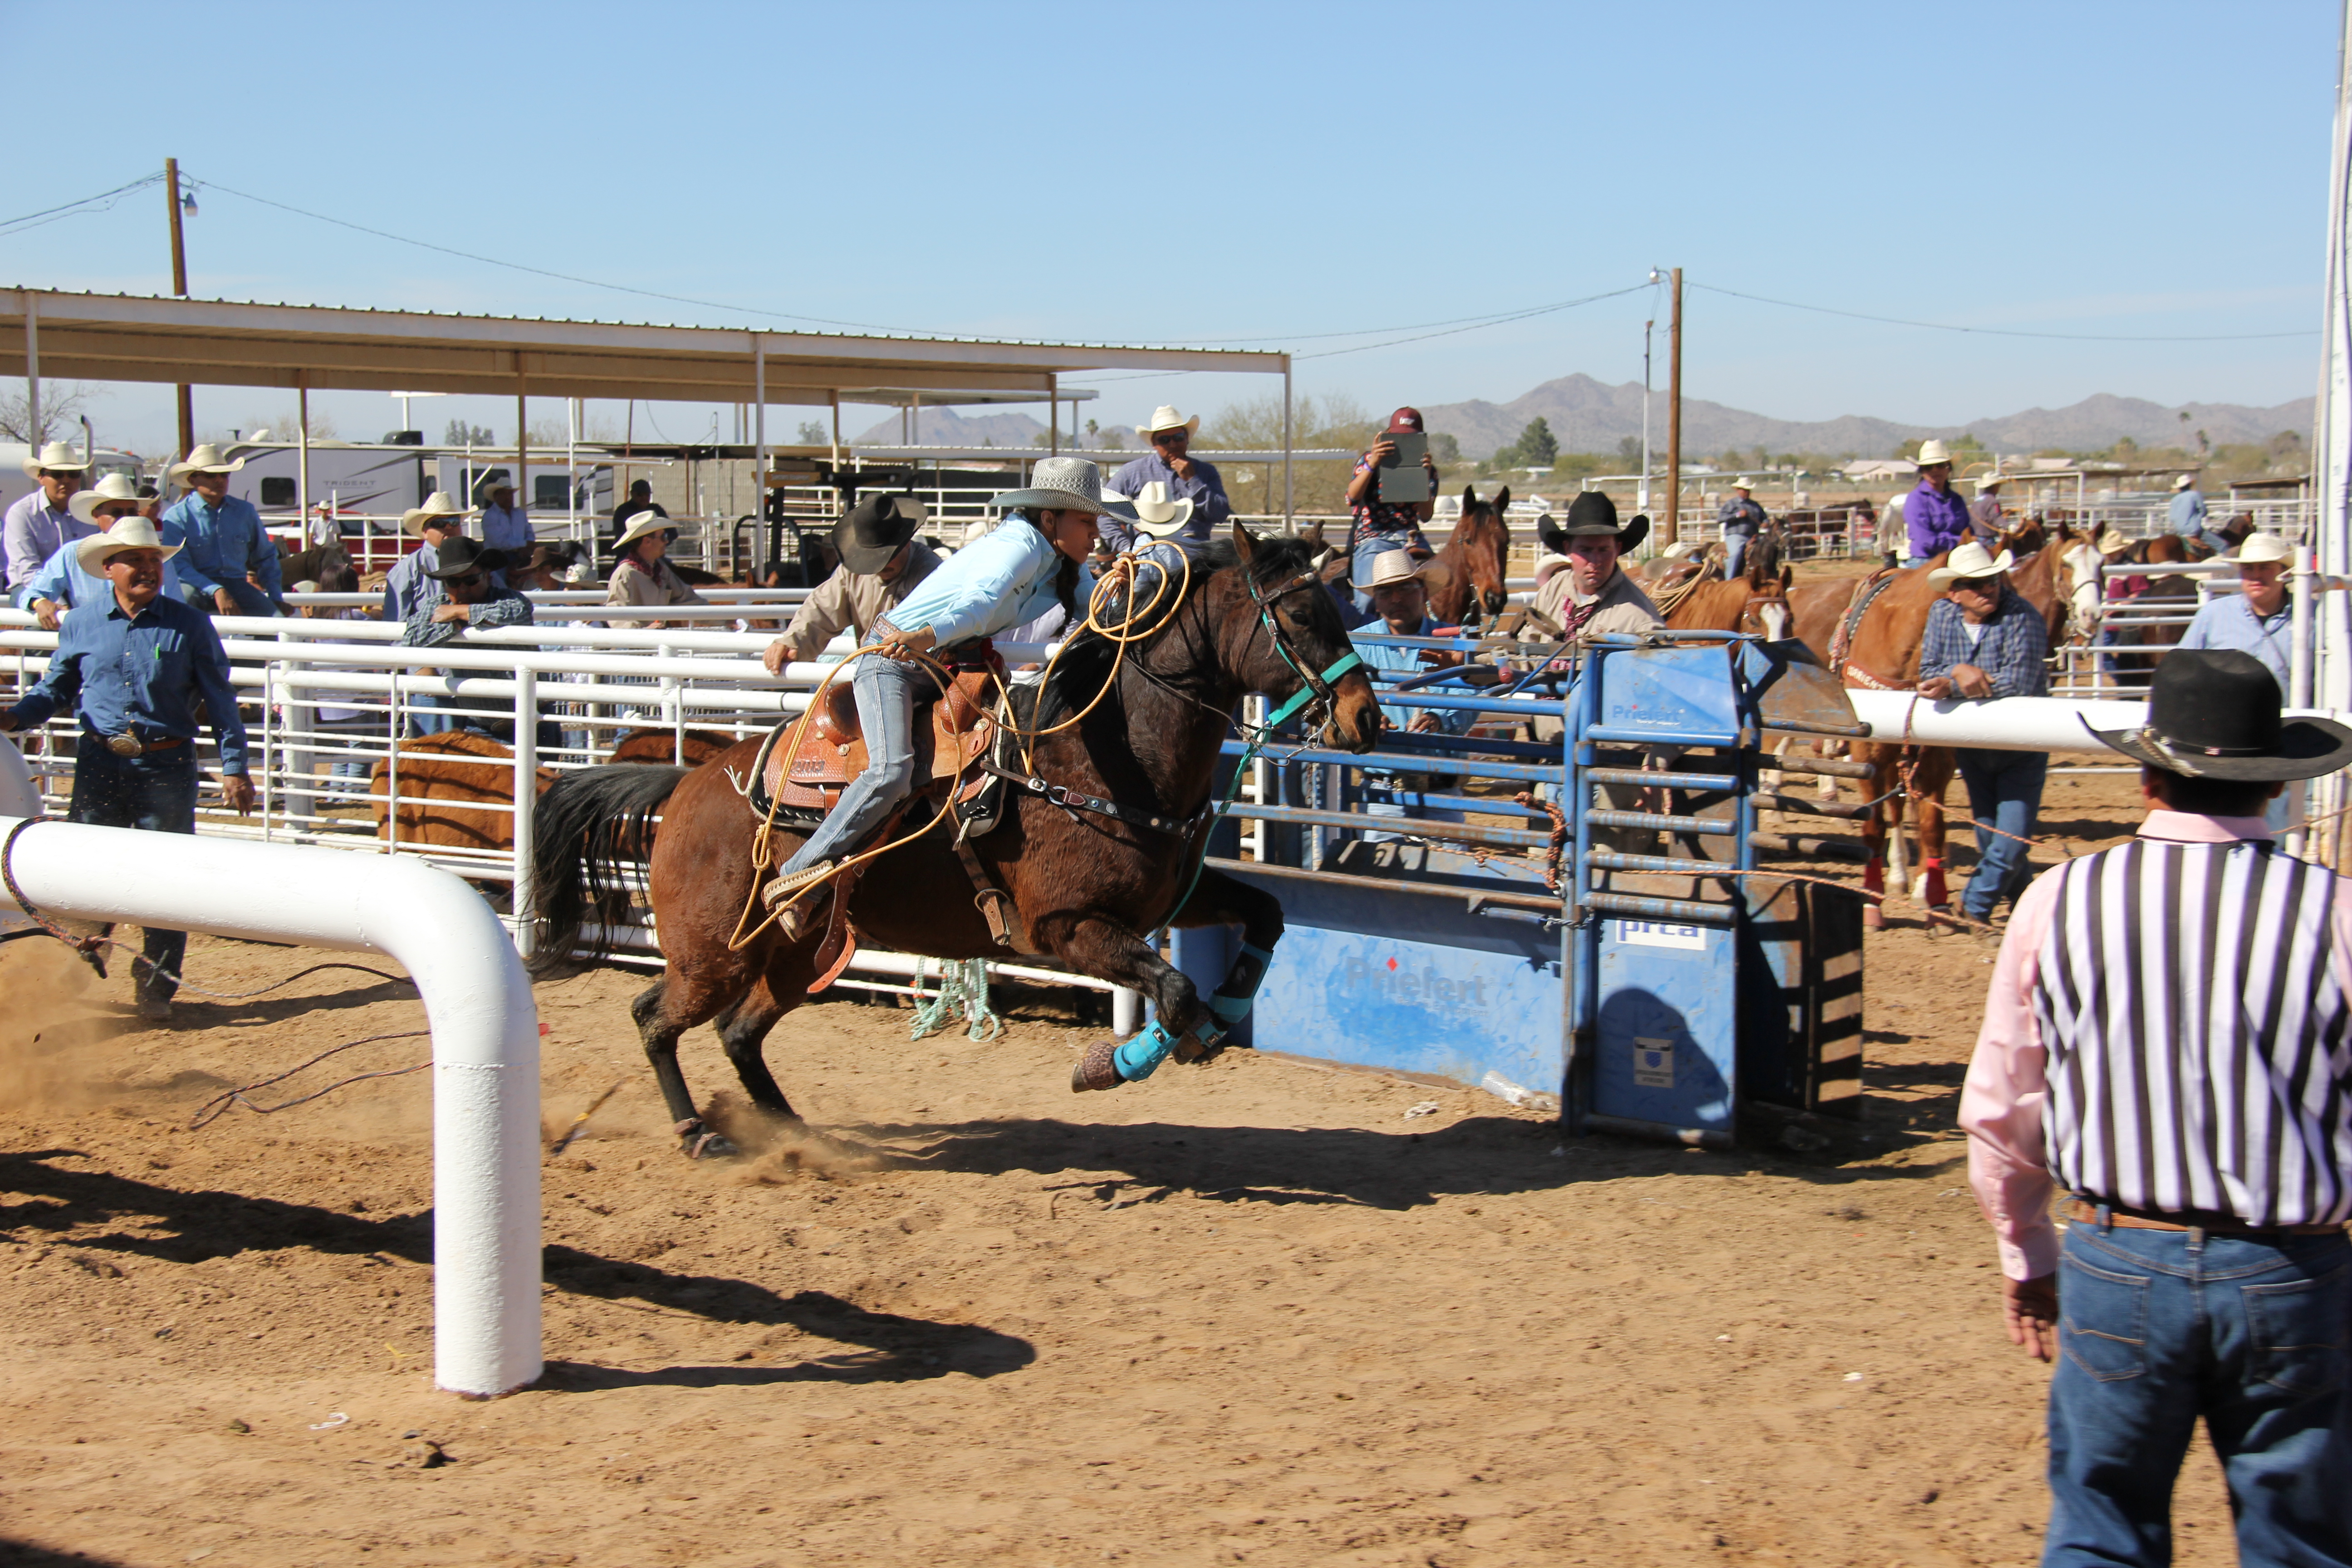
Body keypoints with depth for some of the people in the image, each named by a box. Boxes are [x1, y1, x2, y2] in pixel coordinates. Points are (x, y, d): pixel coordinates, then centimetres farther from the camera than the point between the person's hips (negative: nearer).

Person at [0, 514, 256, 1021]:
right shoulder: (81, 627, 6)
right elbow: (55, 689, 15)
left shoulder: (189, 626, 1)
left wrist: (233, 766, -3)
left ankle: (156, 988, 12)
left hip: (167, 769, -1)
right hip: (100, 765, 2)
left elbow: (219, 701, 2)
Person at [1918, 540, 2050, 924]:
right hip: (1972, 745, 5)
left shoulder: (2023, 618, -21)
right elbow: (1929, 675, -6)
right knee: (1988, 833, 13)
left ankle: (1975, 906, 10)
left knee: (2012, 836, -8)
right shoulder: (1941, 614, -4)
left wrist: (1952, 687, -30)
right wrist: (1959, 672, -28)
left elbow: (2020, 683, -30)